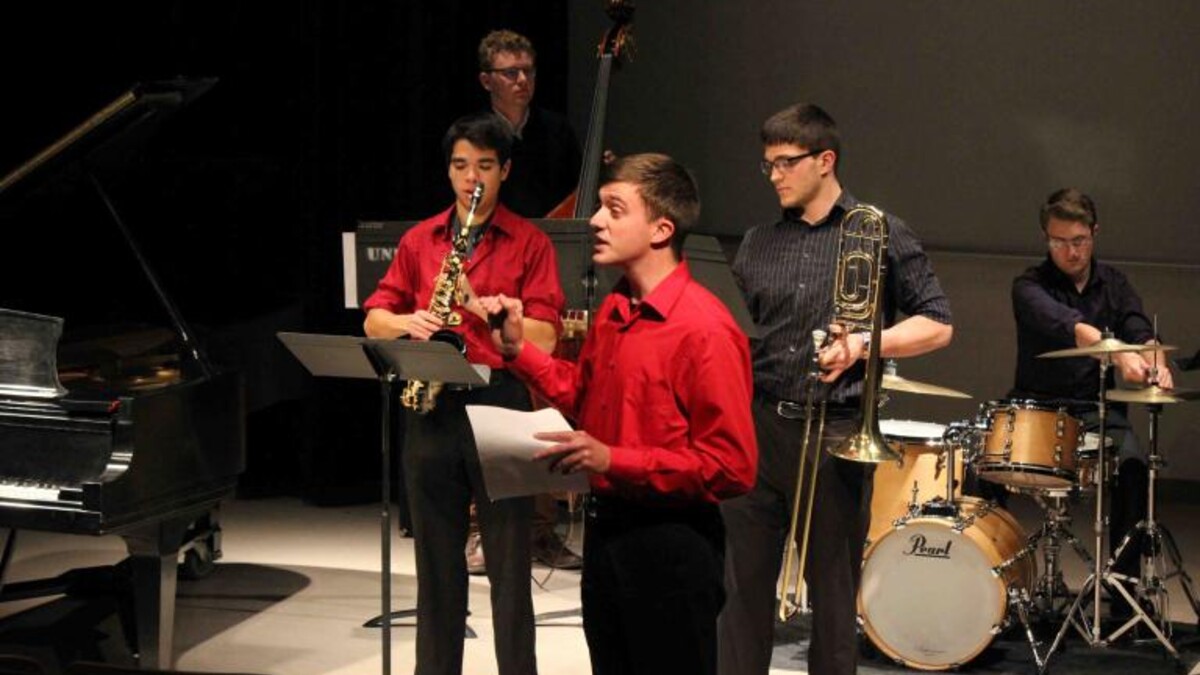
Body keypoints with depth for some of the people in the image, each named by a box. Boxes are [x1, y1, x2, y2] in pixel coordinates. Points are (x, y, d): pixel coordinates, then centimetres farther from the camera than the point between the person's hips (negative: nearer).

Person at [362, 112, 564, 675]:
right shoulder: (419, 240, 13)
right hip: (431, 407, 3)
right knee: (435, 559, 9)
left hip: (501, 405, -3)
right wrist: (408, 322, -10)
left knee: (509, 562, -2)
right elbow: (374, 319, 10)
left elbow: (543, 337, -6)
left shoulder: (529, 243, 3)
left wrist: (483, 307, -18)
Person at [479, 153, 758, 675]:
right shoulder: (612, 312, 8)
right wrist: (518, 351, 9)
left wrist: (615, 461, -24)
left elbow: (732, 467, -21)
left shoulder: (704, 329, -19)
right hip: (604, 530, 9)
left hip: (671, 547, -8)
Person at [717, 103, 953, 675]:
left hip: (835, 435, -3)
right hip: (758, 428, 4)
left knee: (833, 595, 5)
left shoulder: (879, 234, 2)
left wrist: (866, 344, -13)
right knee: (742, 585, 4)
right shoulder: (759, 244, 13)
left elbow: (936, 325, 0)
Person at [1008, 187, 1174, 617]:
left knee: (1132, 466, -27)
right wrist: (1118, 352, -45)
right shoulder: (1030, 287, -3)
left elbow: (1138, 329, -7)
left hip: (1097, 411, 2)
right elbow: (1065, 325, -26)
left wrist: (1153, 359, -32)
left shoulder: (1113, 284, 12)